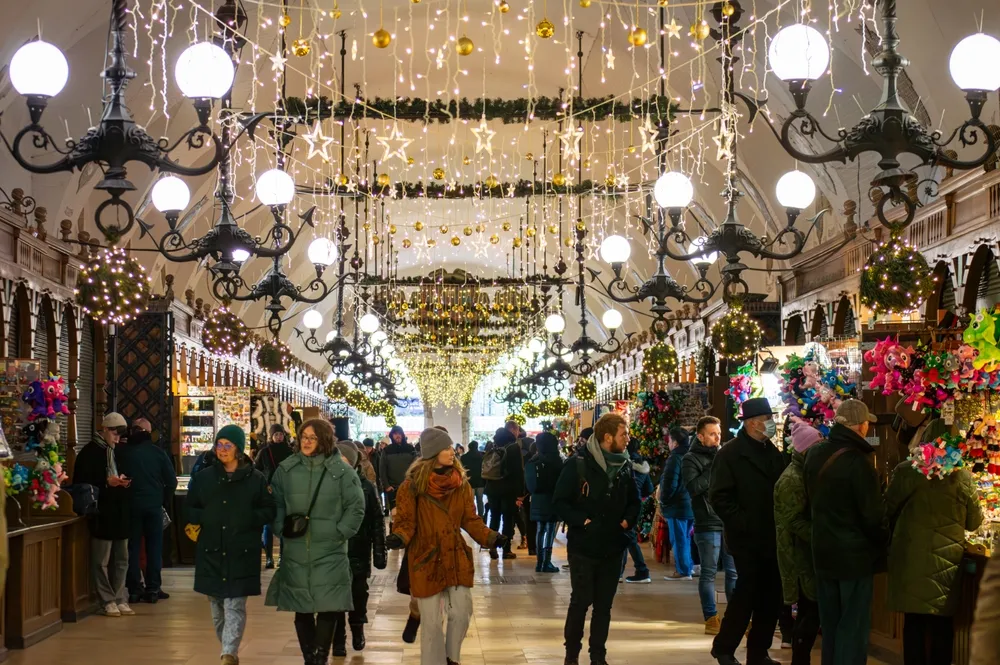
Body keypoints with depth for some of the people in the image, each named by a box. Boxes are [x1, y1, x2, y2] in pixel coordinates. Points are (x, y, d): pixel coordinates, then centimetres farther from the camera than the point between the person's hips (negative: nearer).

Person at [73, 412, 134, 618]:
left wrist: (124, 482, 2)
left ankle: (120, 599, 16)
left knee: (121, 560, 10)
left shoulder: (117, 452, 15)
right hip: (102, 514, -7)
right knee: (101, 561, -1)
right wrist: (106, 482, -18)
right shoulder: (90, 452, -5)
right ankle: (107, 602, 4)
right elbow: (81, 482, -10)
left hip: (120, 513, 7)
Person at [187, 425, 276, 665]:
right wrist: (203, 519, -7)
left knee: (235, 605, -9)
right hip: (211, 552, 4)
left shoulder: (256, 479, 0)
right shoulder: (203, 477, 8)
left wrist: (248, 520, -14)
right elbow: (190, 510, 14)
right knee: (217, 607, 11)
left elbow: (269, 511, 3)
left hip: (242, 553, -3)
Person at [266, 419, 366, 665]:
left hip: (330, 553, -2)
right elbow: (276, 505, 12)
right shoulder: (286, 469, 3)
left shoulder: (341, 471, -3)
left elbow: (356, 508, 0)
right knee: (301, 610, 8)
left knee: (327, 609, -4)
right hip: (296, 552, 2)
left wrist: (339, 532, -7)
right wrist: (283, 529, -1)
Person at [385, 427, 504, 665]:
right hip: (426, 561, -3)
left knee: (462, 614, 3)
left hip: (456, 558, 3)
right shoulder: (413, 484, -9)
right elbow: (405, 521, -8)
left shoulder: (461, 483, 2)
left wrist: (490, 537, -11)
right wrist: (399, 538, -29)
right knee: (431, 623, 2)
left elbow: (470, 519, 5)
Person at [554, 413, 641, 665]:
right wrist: (582, 521, -19)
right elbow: (560, 502, -10)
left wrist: (627, 521, -1)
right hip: (583, 547, -4)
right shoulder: (577, 465, -11)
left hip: (613, 548, 4)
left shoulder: (624, 467, 5)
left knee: (604, 604, 9)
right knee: (581, 601, 2)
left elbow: (634, 502, 17)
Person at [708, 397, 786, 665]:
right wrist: (743, 523, -18)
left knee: (771, 597, 7)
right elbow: (719, 497, -13)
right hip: (747, 539, -6)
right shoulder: (730, 453, -7)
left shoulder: (773, 453, 13)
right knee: (747, 593, -4)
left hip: (772, 539, 6)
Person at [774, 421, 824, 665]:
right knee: (812, 611, -9)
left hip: (807, 552, 9)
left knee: (808, 611, 11)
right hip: (801, 554, -9)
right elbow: (794, 521, -20)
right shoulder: (792, 479, -14)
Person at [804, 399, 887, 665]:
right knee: (853, 626, 1)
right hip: (855, 555, -7)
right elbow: (873, 515, -17)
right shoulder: (857, 461, -21)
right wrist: (884, 539, -1)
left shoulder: (815, 454, 1)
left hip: (823, 551, 7)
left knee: (830, 623, 17)